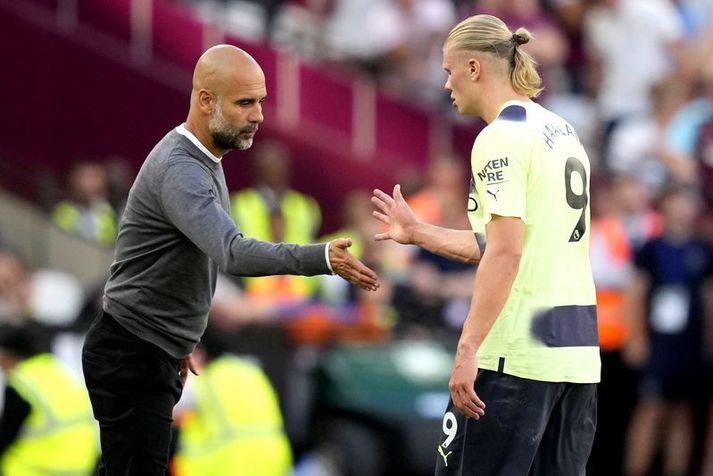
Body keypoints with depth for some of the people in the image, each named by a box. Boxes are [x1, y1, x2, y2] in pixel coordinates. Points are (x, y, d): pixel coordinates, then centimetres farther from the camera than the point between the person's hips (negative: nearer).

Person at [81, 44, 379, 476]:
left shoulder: (203, 160, 11)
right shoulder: (180, 170, -24)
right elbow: (233, 253, -39)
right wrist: (324, 258, -49)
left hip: (154, 356, 11)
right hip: (130, 358, -10)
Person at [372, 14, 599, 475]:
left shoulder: (501, 137, -10)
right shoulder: (564, 133, 16)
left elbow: (505, 252, -19)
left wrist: (468, 349, -22)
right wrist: (418, 231, 31)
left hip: (515, 355, -8)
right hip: (577, 350, 8)